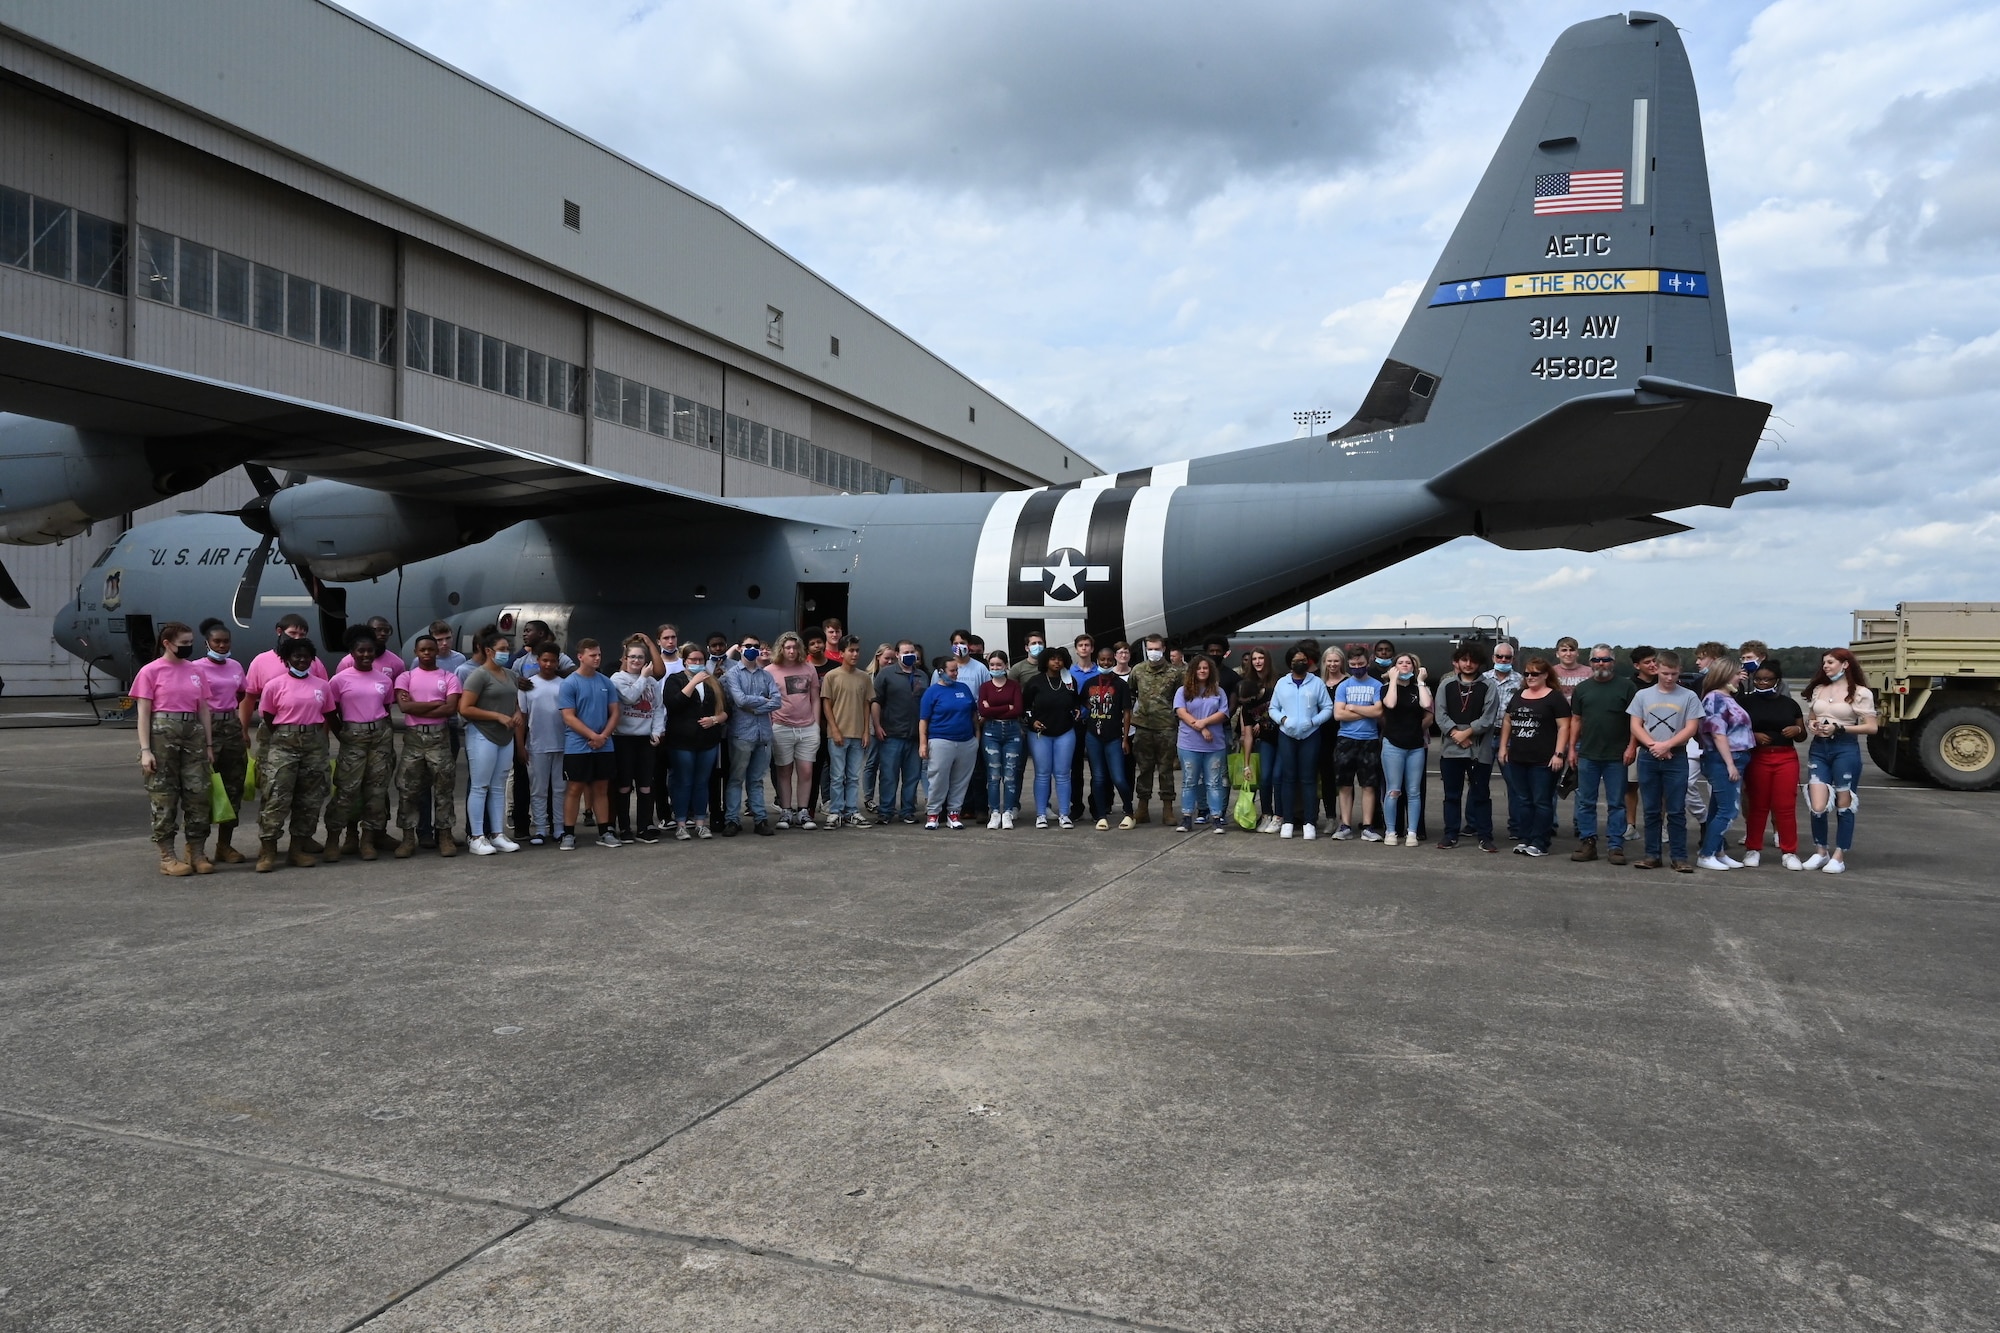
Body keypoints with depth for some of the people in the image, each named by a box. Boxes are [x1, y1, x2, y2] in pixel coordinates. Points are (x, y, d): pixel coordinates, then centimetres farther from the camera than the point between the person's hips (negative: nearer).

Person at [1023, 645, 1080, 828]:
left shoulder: (1070, 682, 5)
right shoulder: (1035, 681, -3)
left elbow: (1075, 703, 19)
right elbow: (1023, 704, 3)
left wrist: (1076, 713, 2)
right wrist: (1031, 721, -7)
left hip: (1065, 733, 2)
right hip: (1040, 734, -2)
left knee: (1062, 774, 2)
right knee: (1042, 774, 1)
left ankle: (1064, 814, 7)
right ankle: (1041, 815, 7)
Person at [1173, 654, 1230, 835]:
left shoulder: (1218, 691, 10)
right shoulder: (1183, 691, 6)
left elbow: (1223, 713, 0)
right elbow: (1181, 712, -7)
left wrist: (1203, 722, -14)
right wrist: (1200, 728, -15)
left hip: (1215, 745, 1)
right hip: (1189, 744, -1)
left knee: (1214, 782, 2)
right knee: (1189, 782, 5)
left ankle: (1218, 818, 4)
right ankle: (1187, 818, 9)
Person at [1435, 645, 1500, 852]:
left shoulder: (1488, 687, 0)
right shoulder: (1447, 686, 8)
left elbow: (1488, 718, -7)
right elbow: (1440, 714, 1)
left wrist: (1467, 732, -14)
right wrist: (1455, 734, -12)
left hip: (1480, 749, -2)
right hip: (1451, 748, 2)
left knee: (1481, 794, 4)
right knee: (1451, 794, 8)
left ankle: (1485, 836, 10)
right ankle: (1451, 834, 15)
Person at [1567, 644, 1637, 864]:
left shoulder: (1626, 686, 0)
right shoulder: (1582, 688, 10)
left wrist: (1632, 746, -9)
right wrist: (1572, 748, 7)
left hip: (1616, 756, -3)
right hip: (1587, 755, 3)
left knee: (1616, 804, 3)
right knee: (1585, 802, 6)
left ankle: (1615, 846, 9)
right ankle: (1587, 843, 13)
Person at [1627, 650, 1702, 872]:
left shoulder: (1688, 697, 2)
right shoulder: (1642, 695, 6)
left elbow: (1691, 728, -4)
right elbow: (1635, 726, 3)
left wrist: (1666, 745, -14)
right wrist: (1653, 745, -11)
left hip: (1676, 758, -2)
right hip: (1648, 758, 2)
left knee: (1676, 811, -1)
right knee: (1651, 811, 6)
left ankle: (1679, 857, 3)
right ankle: (1652, 855, 11)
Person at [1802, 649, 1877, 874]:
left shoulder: (1860, 693, -4)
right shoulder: (1818, 690, 10)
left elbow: (1872, 727, -7)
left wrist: (1839, 728, -16)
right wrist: (1812, 725, -2)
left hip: (1846, 749, -4)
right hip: (1818, 748, 4)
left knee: (1843, 806, 4)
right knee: (1817, 806, -3)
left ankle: (1839, 856, 13)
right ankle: (1820, 852, 14)